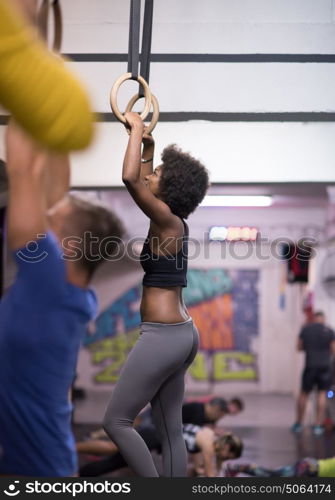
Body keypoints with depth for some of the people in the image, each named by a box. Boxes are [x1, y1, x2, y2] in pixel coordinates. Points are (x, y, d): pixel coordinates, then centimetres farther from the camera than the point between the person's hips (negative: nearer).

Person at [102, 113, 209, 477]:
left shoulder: (168, 221, -12)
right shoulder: (171, 222, 12)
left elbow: (130, 178, -23)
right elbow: (140, 183, 30)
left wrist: (137, 129, -11)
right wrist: (147, 146, 29)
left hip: (163, 336, -10)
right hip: (180, 334, 10)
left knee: (116, 421, -2)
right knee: (170, 431, 10)